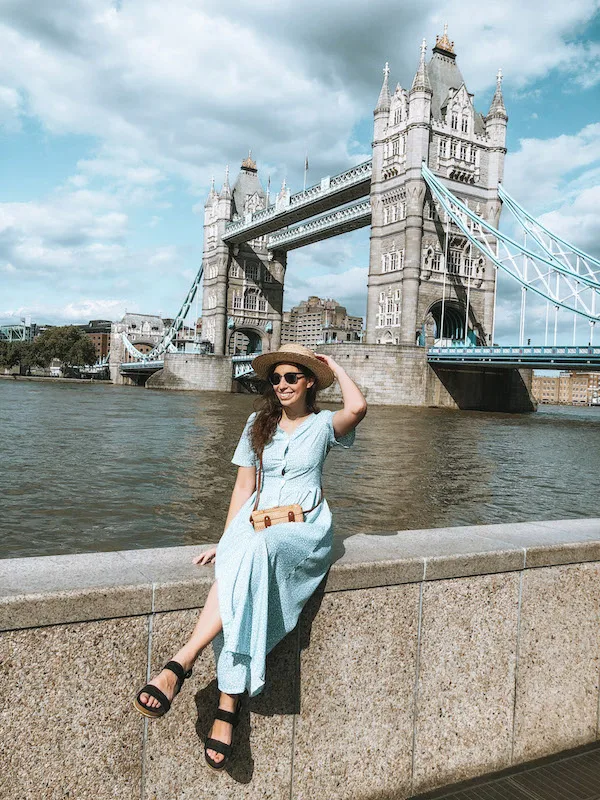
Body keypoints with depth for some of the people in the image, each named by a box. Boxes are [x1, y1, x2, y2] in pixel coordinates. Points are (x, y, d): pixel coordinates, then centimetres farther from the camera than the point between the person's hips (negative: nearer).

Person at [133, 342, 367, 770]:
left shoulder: (323, 424, 6)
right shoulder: (259, 424, 14)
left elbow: (358, 407, -18)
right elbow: (244, 487, 10)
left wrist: (335, 367, 0)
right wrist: (226, 541, -1)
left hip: (305, 531, -3)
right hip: (256, 528, 3)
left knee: (251, 550, -36)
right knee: (237, 569, -32)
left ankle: (182, 662, -36)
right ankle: (229, 706, -29)